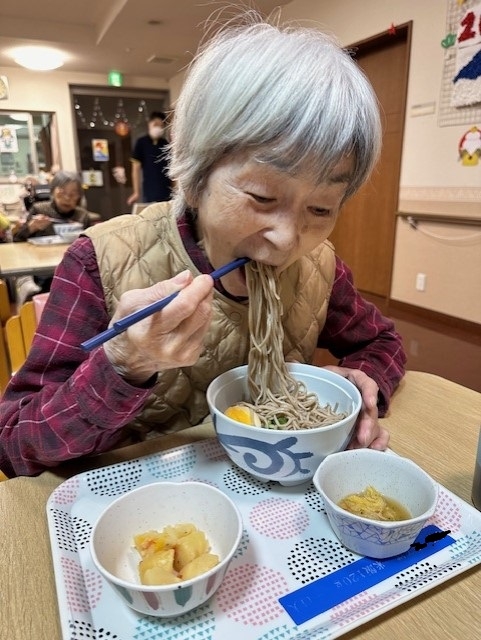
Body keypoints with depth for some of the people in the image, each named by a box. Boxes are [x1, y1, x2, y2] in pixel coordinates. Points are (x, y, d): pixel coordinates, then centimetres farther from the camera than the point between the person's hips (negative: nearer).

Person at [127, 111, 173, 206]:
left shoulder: (166, 145, 9)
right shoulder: (141, 142, 0)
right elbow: (136, 168, 0)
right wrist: (136, 192, -5)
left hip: (167, 192, 3)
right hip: (149, 192, -3)